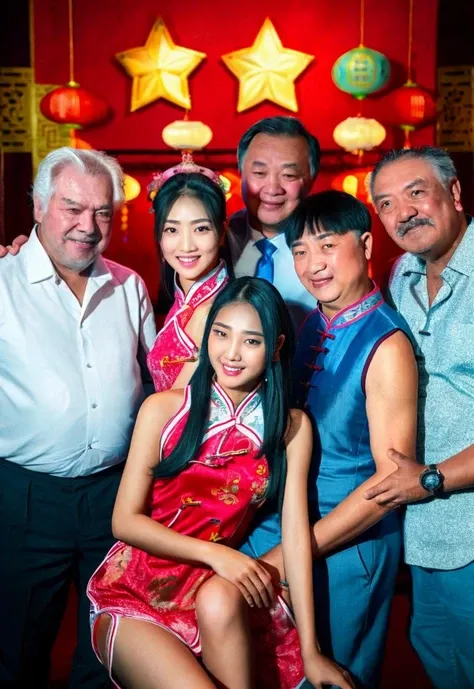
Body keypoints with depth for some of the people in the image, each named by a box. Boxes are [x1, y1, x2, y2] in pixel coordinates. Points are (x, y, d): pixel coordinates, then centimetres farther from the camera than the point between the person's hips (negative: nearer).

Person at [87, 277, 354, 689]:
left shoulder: (292, 427, -4)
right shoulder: (164, 409, -8)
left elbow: (296, 534, -7)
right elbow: (125, 521, -7)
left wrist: (311, 651, -10)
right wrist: (212, 552, -20)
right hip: (137, 591, -2)